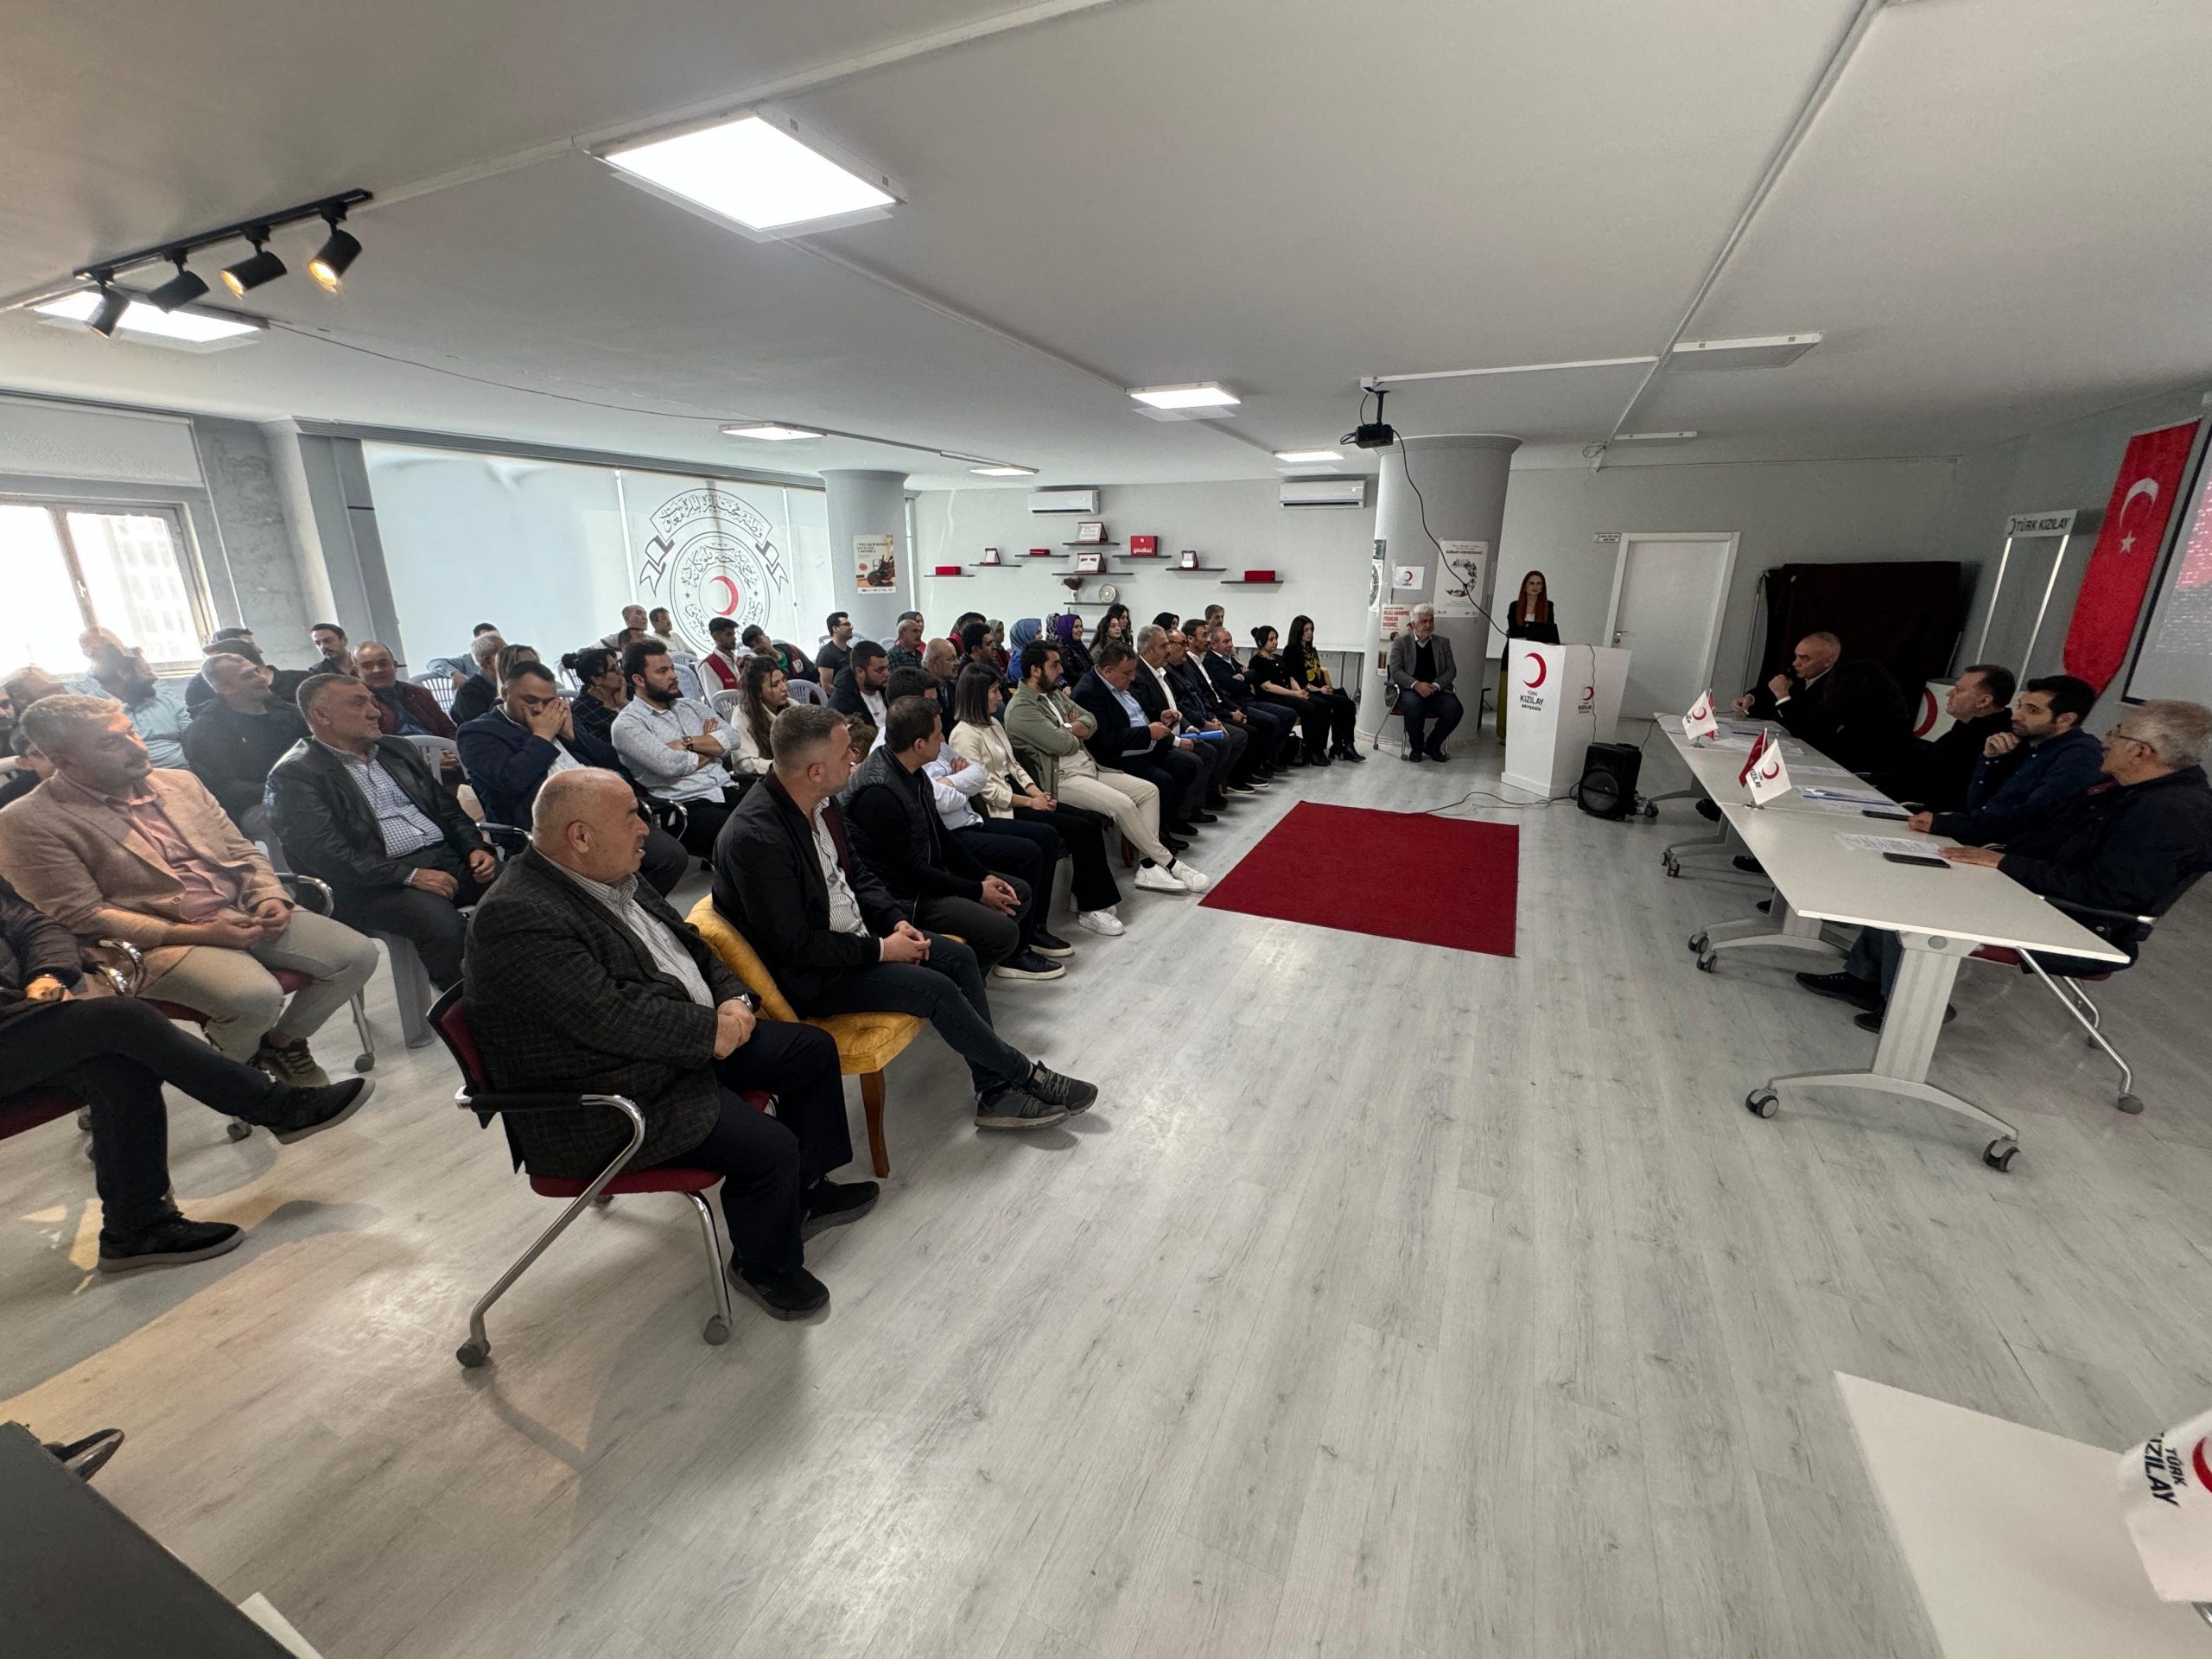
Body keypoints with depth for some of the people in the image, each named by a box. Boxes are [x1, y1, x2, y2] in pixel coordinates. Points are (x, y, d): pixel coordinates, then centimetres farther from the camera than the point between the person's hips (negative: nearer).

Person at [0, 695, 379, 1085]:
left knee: (358, 955, -13)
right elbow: (82, 919, -10)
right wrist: (198, 934, -19)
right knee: (257, 997, -32)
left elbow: (242, 851, 15)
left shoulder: (181, 782, 12)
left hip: (241, 911, 6)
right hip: (159, 939, -5)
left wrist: (269, 897, -6)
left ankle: (283, 1042, 12)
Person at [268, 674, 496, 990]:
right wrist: (409, 875, -19)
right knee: (440, 921, -35)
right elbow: (326, 854, -10)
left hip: (448, 858, 6)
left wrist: (475, 848, 1)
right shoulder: (294, 775, 1)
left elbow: (448, 808, 21)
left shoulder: (399, 749, 21)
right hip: (376, 882, -6)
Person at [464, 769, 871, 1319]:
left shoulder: (613, 876, 4)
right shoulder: (517, 919, -24)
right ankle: (764, 1264, 10)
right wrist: (712, 1032, -20)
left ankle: (807, 1189, 27)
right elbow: (611, 1016, -30)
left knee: (814, 1050, 10)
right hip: (605, 1108, -10)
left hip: (696, 1040, 10)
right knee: (768, 1146, -21)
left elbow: (689, 943, 12)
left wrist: (731, 999, -5)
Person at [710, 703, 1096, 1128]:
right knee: (936, 989, -18)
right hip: (806, 974, -9)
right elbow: (796, 947, -25)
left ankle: (995, 1093, 5)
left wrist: (896, 919, -3)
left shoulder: (821, 801, -3)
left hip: (852, 932, 9)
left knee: (960, 957, -1)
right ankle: (1025, 1075, 4)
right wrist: (880, 949, -18)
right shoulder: (755, 838, -29)